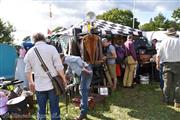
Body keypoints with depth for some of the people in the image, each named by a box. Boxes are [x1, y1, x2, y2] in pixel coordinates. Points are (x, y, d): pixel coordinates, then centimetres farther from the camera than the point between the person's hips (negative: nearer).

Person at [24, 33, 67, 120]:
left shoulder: (29, 52, 6)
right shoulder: (51, 48, -6)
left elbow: (27, 70, 12)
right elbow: (59, 66, -9)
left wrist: (31, 82, 26)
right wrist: (63, 78, 5)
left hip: (39, 86, 3)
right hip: (52, 84, -2)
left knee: (41, 110, 14)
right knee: (54, 109, 8)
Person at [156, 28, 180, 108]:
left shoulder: (164, 42, 3)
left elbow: (158, 55, 1)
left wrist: (158, 64, 12)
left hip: (167, 64, 1)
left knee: (167, 83, 8)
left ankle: (167, 100, 15)